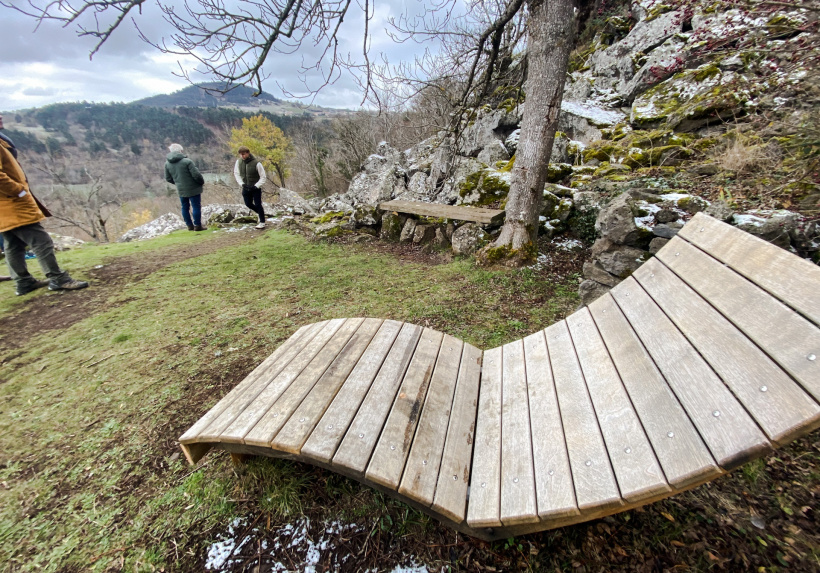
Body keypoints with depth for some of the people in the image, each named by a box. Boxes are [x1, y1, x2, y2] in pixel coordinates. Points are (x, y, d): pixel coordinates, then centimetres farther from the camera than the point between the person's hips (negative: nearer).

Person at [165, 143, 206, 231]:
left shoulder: (167, 164, 3)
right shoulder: (187, 161, -17)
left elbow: (168, 179, 9)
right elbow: (196, 174, -19)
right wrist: (202, 182, 0)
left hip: (181, 190, 6)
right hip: (193, 189, -6)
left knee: (185, 207, 15)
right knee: (196, 206, 1)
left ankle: (190, 225, 20)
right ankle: (197, 225, 1)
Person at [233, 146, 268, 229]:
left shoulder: (256, 163, -19)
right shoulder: (238, 162, -6)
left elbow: (263, 177, -14)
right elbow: (236, 173, 7)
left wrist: (256, 186, -20)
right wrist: (242, 183, -7)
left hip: (256, 188, -5)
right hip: (245, 188, 5)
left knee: (258, 204, -5)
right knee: (248, 204, 11)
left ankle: (262, 222, 8)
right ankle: (260, 213, 36)